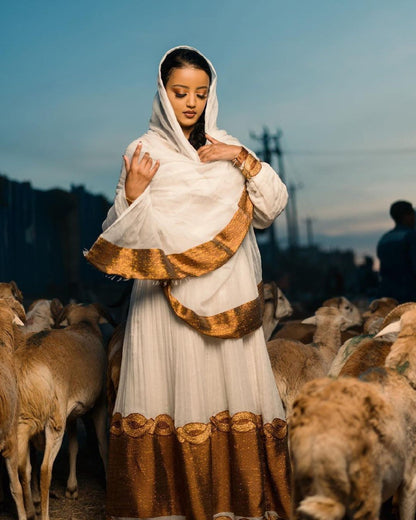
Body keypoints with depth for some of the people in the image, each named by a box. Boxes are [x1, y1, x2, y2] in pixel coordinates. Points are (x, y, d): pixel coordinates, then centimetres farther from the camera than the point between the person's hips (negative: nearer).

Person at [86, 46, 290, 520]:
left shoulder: (224, 146, 13)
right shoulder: (143, 152, 2)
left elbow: (273, 206, 8)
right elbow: (128, 237, -2)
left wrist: (243, 159, -4)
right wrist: (133, 193, -19)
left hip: (229, 295, 4)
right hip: (173, 295, -3)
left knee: (234, 390, 2)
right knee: (180, 389, -5)